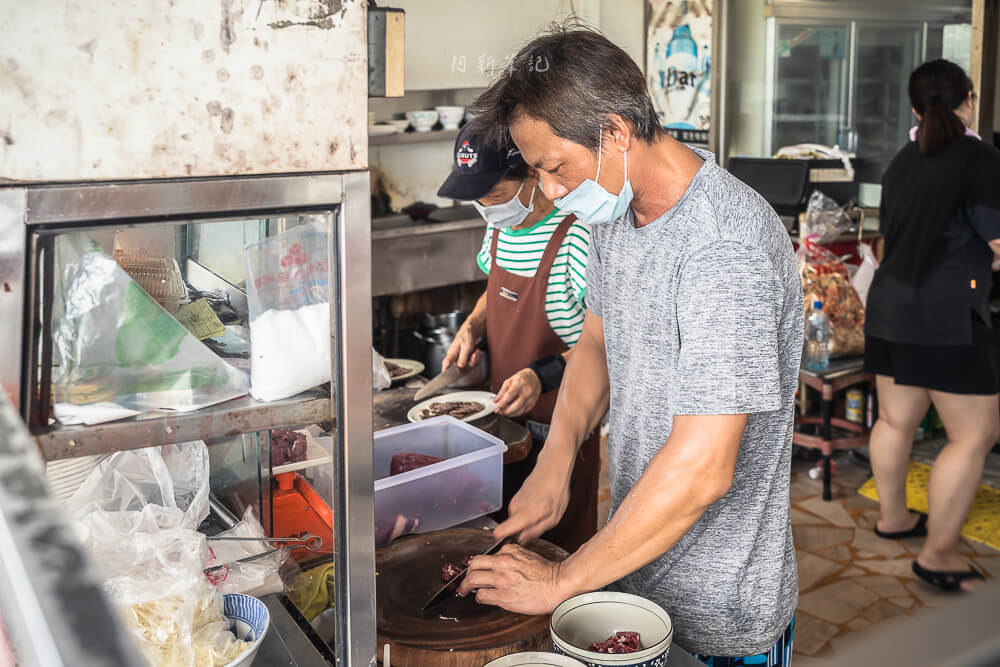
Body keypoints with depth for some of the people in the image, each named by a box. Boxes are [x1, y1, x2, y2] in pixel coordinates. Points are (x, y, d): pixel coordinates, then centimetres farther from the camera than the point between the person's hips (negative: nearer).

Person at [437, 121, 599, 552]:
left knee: (559, 549, 5)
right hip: (504, 419, 8)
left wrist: (543, 375, -31)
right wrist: (473, 327, 2)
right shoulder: (500, 225, 3)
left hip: (560, 427, -7)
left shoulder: (579, 235, -22)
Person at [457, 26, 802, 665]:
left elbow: (700, 470, -31)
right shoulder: (618, 205, -1)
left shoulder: (727, 248, -30)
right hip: (632, 565, 8)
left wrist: (560, 581, -22)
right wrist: (556, 460, -5)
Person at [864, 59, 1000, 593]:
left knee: (895, 419, 18)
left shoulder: (902, 162, 11)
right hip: (947, 316, -8)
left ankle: (892, 517, 34)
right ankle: (938, 555, 5)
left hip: (890, 305, 8)